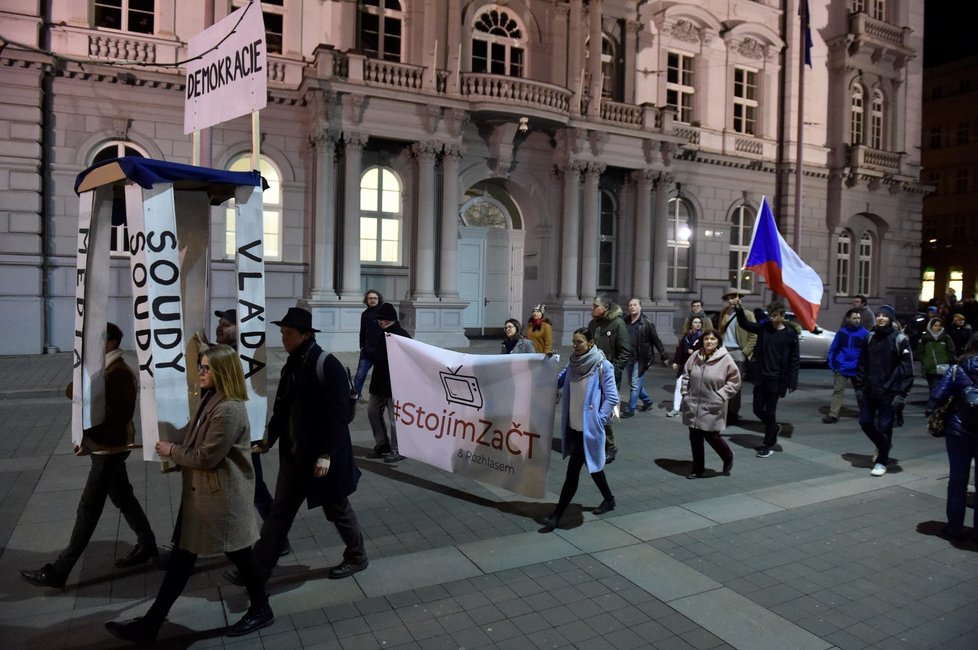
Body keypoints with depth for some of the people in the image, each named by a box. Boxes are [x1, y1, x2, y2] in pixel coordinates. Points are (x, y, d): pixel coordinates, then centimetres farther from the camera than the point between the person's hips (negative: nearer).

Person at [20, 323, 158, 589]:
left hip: (109, 448, -10)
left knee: (88, 508, -2)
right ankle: (147, 545, 30)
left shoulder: (120, 374, -21)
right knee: (122, 497, 18)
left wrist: (89, 440, -23)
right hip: (107, 447, 10)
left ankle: (58, 571, 6)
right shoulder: (102, 369, 11)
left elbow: (119, 415, -25)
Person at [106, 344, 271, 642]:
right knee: (181, 556, 14)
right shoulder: (210, 400, 8)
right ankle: (150, 624, 24)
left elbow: (207, 457, -21)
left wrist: (172, 451, -7)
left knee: (239, 553, 7)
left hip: (223, 495, -9)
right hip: (201, 492, 10)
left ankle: (261, 610, 27)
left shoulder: (230, 410, -25)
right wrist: (176, 453, 5)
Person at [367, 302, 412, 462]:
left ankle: (397, 450, 12)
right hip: (380, 383, 10)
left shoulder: (401, 335, -16)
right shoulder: (383, 333, 11)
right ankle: (382, 445, 27)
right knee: (372, 411, 15)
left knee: (394, 416, -2)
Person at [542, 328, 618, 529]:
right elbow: (556, 383, 7)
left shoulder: (603, 366, -13)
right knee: (592, 464, 21)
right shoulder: (573, 363, 5)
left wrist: (598, 420, -14)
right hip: (573, 425, 7)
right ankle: (608, 499, 41)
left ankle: (557, 515, 3)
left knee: (573, 470, -4)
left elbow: (612, 398, -11)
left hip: (589, 427, -7)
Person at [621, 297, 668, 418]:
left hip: (640, 359, -5)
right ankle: (647, 401, 37)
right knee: (631, 383, 17)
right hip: (628, 358, 5)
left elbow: (656, 340, -6)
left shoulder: (646, 323, -9)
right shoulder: (625, 321, 1)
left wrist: (663, 357, -3)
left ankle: (630, 409, 9)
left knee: (635, 384, -2)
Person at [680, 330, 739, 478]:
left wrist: (721, 396, -10)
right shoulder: (695, 356, 1)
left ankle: (728, 457, 33)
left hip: (712, 408, -4)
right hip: (693, 405, 4)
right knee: (695, 438, 9)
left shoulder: (725, 359, -10)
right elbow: (686, 375, 12)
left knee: (711, 436, 1)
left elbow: (734, 382, -4)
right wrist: (685, 393, 5)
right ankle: (698, 469, 24)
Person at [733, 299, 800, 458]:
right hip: (760, 376, 4)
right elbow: (745, 324, 5)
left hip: (776, 379, -4)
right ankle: (774, 427, 38)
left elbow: (795, 360, -5)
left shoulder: (790, 334, -7)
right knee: (758, 409, 10)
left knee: (770, 411, 1)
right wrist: (739, 309, -14)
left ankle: (768, 445, 15)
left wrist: (792, 382, -10)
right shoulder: (764, 327, 3)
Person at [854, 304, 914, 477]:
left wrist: (902, 393, -14)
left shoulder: (899, 339, -7)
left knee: (884, 426, 1)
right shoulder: (870, 337, 7)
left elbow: (907, 368, -10)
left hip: (889, 391, -5)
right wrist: (859, 386, 7)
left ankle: (881, 461, 17)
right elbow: (862, 364, 11)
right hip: (869, 390, 5)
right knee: (865, 421, 9)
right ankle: (883, 445, 36)